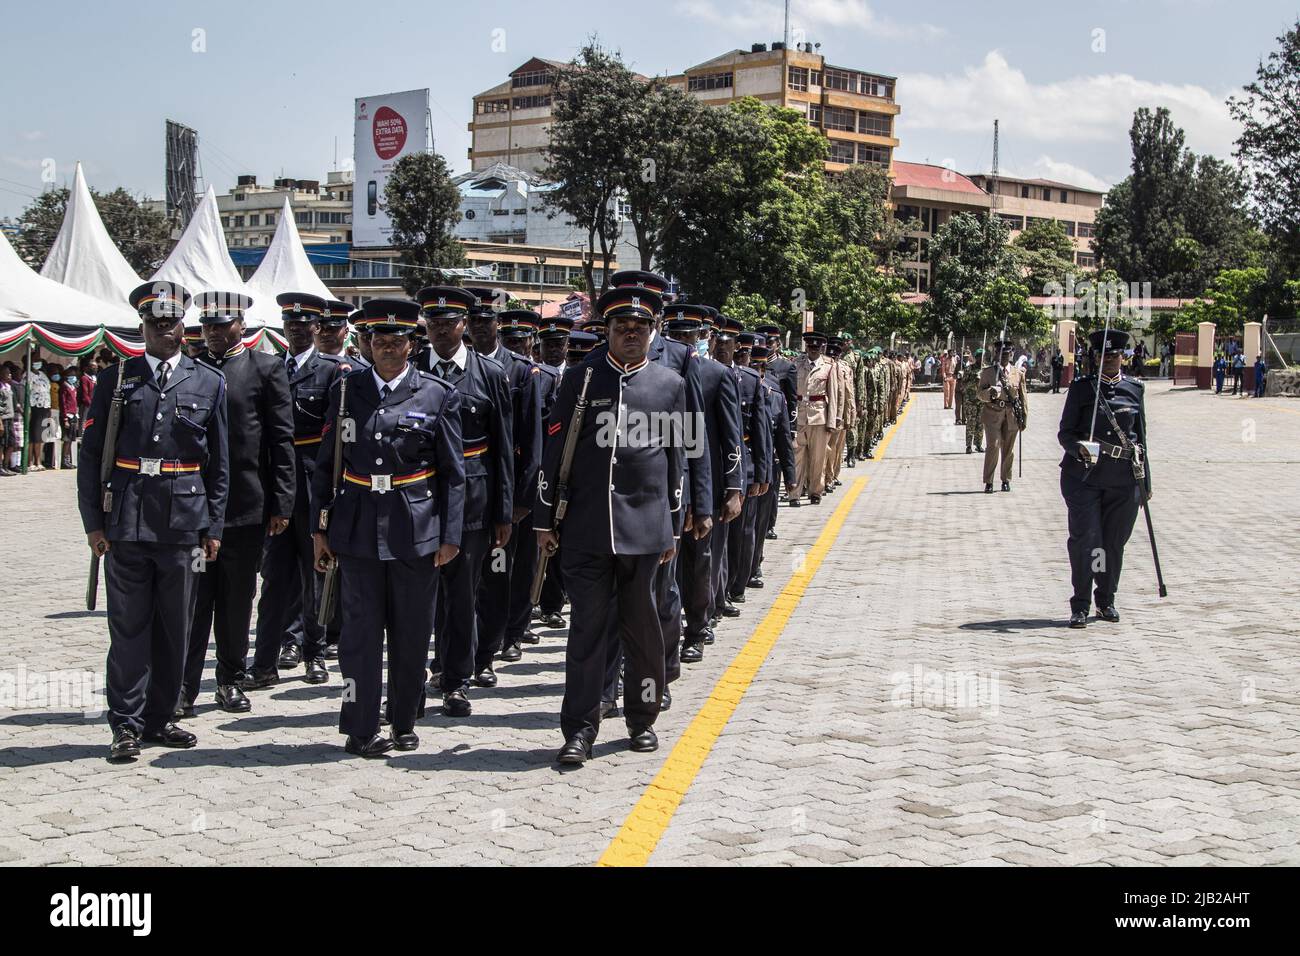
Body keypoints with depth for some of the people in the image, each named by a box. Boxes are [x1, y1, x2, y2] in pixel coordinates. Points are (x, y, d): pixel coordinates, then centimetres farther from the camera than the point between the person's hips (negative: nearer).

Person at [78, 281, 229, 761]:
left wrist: (213, 527, 4)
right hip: (126, 522, -1)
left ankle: (160, 717, 20)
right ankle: (127, 725, 9)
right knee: (129, 626, 2)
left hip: (183, 522, 1)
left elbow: (218, 464, 8)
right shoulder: (116, 379, 5)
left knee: (174, 627, 8)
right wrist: (94, 522, -2)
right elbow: (91, 455, 4)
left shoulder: (209, 383, 7)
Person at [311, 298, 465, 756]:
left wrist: (450, 536, -2)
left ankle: (404, 722, 23)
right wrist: (320, 527, 6)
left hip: (416, 531, -1)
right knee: (360, 632, 2)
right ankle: (361, 730, 9)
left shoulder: (438, 395, 1)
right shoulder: (345, 391, 6)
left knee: (411, 634, 8)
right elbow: (325, 465, 10)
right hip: (358, 530, 1)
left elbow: (453, 473, 2)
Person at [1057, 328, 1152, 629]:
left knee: (1115, 542, 8)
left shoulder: (1134, 388, 9)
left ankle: (1106, 600, 23)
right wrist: (1079, 447, -23)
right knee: (1085, 539, -9)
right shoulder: (1081, 388, 2)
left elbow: (1141, 436, 15)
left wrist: (1145, 481, 15)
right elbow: (1065, 433, 0)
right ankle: (1080, 606, -2)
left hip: (1123, 479, 3)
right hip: (1084, 476, -2)